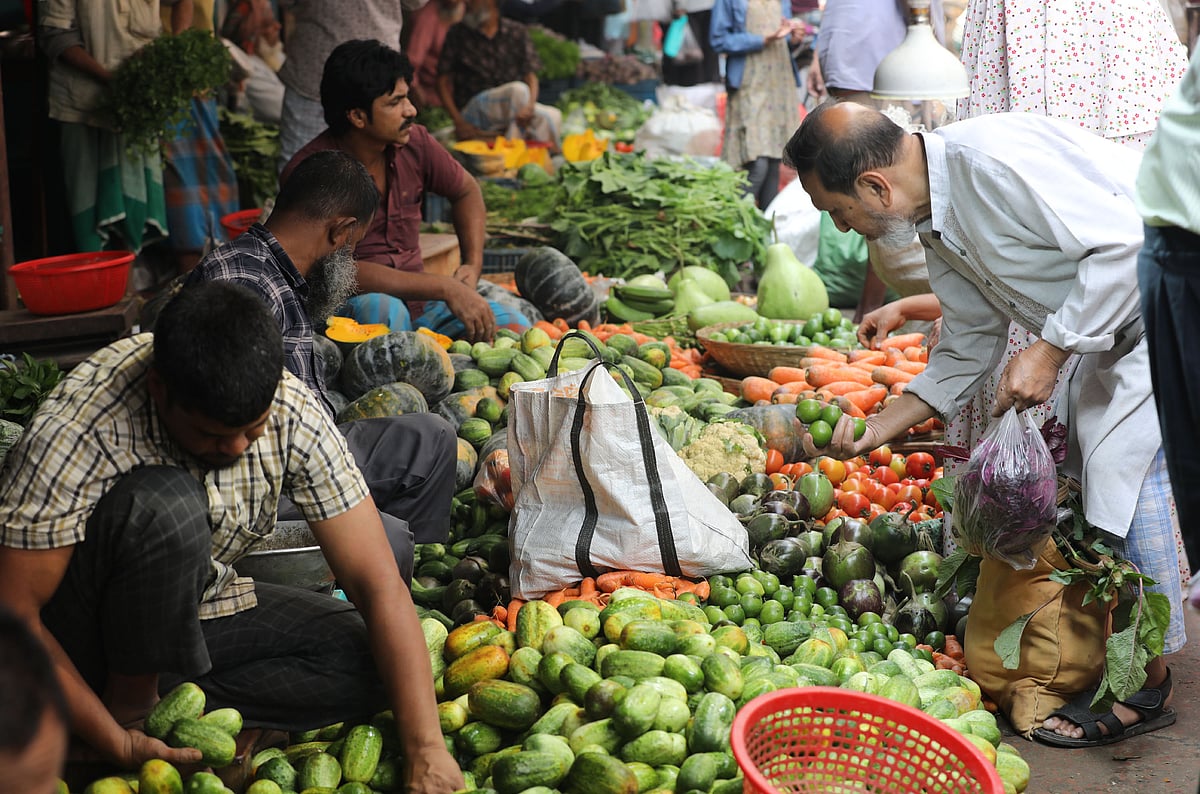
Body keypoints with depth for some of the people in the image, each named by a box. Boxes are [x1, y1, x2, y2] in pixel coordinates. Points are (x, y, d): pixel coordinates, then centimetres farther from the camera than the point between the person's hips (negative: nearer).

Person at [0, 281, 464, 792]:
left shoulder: (293, 414, -18)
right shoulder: (75, 432, -30)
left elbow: (378, 583, -19)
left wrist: (426, 750, -25)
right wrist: (117, 744, -27)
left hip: (197, 606, 4)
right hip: (84, 630, -4)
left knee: (366, 658, -17)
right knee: (168, 505, -34)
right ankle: (130, 705, -14)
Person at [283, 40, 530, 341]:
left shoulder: (414, 142, -1)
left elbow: (466, 191, 19)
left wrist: (473, 265, 2)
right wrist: (446, 288, -27)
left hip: (416, 299, 5)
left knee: (516, 329, -14)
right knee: (382, 309, -38)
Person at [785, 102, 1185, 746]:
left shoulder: (993, 158, -28)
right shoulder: (936, 225, 4)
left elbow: (1124, 242, -30)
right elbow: (967, 352, 12)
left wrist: (1050, 351, -25)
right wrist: (874, 430, 7)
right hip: (1120, 330, 10)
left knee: (1126, 472, -11)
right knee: (1081, 468, 13)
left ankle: (1148, 685, 3)